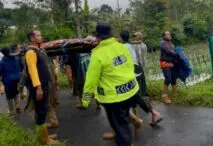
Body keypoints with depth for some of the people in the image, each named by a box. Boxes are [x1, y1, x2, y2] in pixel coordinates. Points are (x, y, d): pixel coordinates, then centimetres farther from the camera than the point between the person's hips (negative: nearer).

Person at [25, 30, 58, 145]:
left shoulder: (39, 50, 15)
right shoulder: (31, 51, -15)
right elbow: (32, 70, -25)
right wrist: (38, 87, -31)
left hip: (44, 85, 10)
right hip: (38, 87, -10)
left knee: (43, 111, 17)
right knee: (41, 112, -2)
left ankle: (45, 135, 30)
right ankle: (44, 140, 8)